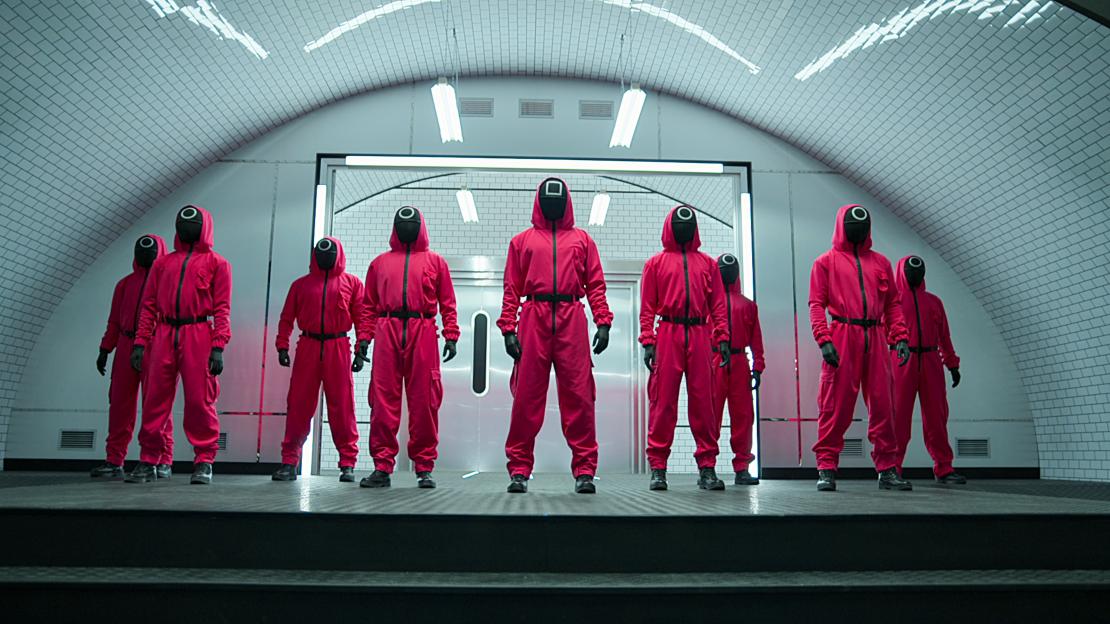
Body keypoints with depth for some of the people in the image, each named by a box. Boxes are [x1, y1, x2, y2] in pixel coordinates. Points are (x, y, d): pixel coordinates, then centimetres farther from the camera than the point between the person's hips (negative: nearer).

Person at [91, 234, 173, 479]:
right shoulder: (125, 284, 21)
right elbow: (114, 320, 21)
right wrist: (105, 349, 13)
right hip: (126, 347, 4)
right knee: (120, 402, 2)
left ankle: (163, 461, -5)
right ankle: (114, 460, 7)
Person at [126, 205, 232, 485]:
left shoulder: (216, 263, 9)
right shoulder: (163, 263, 21)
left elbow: (222, 308, 0)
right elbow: (149, 305, 16)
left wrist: (218, 347, -10)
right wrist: (140, 342, 5)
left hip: (198, 335, -4)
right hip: (164, 335, 4)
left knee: (200, 400, -5)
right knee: (155, 399, 4)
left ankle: (204, 462, 3)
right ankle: (148, 461, 14)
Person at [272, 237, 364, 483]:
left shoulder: (352, 283, 9)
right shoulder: (301, 284, 15)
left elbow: (361, 318, 4)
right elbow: (286, 318, 14)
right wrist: (282, 346, 3)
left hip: (338, 348, -2)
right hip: (307, 347, 2)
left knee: (342, 407, -1)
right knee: (298, 405, 2)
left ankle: (348, 463, 4)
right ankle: (289, 461, 9)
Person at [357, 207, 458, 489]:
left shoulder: (435, 261, 16)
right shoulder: (380, 262, 21)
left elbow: (448, 304, 9)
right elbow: (369, 305, 16)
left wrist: (451, 336, -1)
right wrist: (364, 337, 5)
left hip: (422, 333, -1)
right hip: (387, 331, 2)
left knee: (424, 402, -3)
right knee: (383, 400, -3)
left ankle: (424, 468, 3)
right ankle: (382, 467, 2)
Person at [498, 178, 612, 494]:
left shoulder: (582, 240, 19)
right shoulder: (522, 240, 18)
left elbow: (596, 285, 12)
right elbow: (512, 288, 11)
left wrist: (603, 322, -1)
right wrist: (508, 329, 0)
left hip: (572, 320, 0)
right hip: (533, 319, 0)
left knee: (578, 395, -3)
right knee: (527, 396, -2)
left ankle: (584, 471, 2)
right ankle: (519, 470, 5)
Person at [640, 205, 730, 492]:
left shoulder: (708, 263, 19)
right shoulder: (656, 262, 13)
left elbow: (718, 304, 13)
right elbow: (647, 306, 6)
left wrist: (722, 338, 2)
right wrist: (648, 341, -5)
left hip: (700, 335, 2)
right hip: (668, 334, -2)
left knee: (703, 401, 0)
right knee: (663, 401, -4)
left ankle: (707, 467, 6)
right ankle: (658, 468, 1)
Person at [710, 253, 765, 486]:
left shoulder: (748, 305, 19)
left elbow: (755, 338, 15)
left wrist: (757, 367, 6)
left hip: (739, 364, 3)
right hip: (713, 362, -3)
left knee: (743, 416, 1)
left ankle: (742, 468, 8)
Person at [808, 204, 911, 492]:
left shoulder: (880, 262, 18)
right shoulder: (826, 262, 7)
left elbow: (893, 304, 17)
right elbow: (816, 304, 0)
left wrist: (900, 337, 5)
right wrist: (823, 340, -12)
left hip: (875, 339, 4)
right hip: (842, 337, -4)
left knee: (882, 404, 5)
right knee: (835, 405, -5)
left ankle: (888, 470, 13)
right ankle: (826, 468, 2)